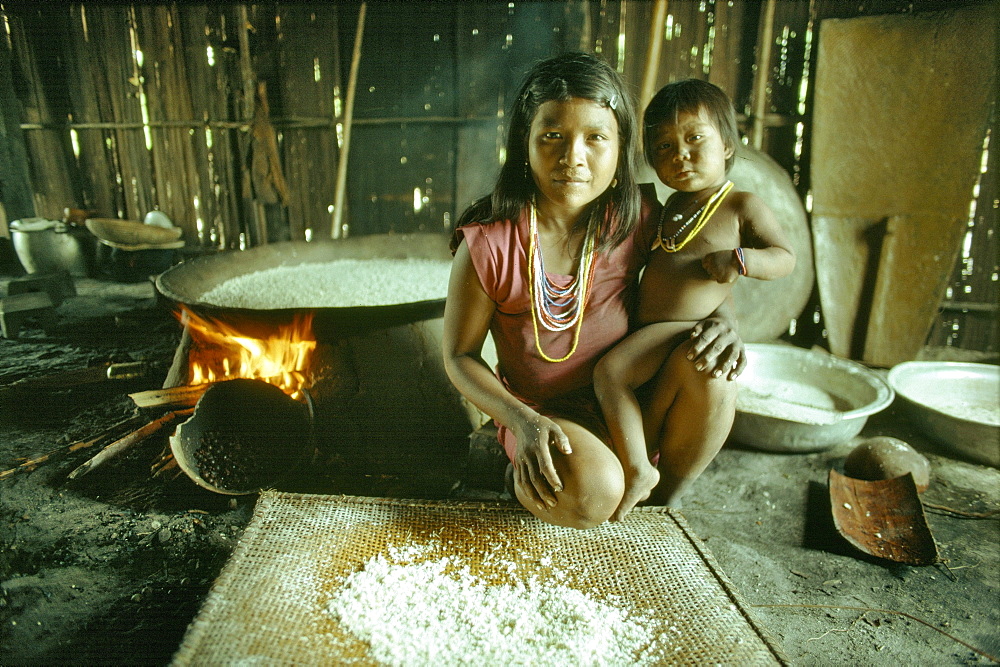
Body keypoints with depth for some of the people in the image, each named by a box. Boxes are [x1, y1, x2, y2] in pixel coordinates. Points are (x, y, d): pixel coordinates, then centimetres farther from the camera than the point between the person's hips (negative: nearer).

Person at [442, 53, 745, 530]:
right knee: (590, 495, -33)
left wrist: (723, 319, -14)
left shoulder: (638, 220, -11)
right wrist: (523, 422, -24)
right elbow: (459, 355, -9)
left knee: (708, 371, -25)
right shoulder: (487, 246, -20)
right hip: (541, 413, -3)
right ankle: (526, 478, 6)